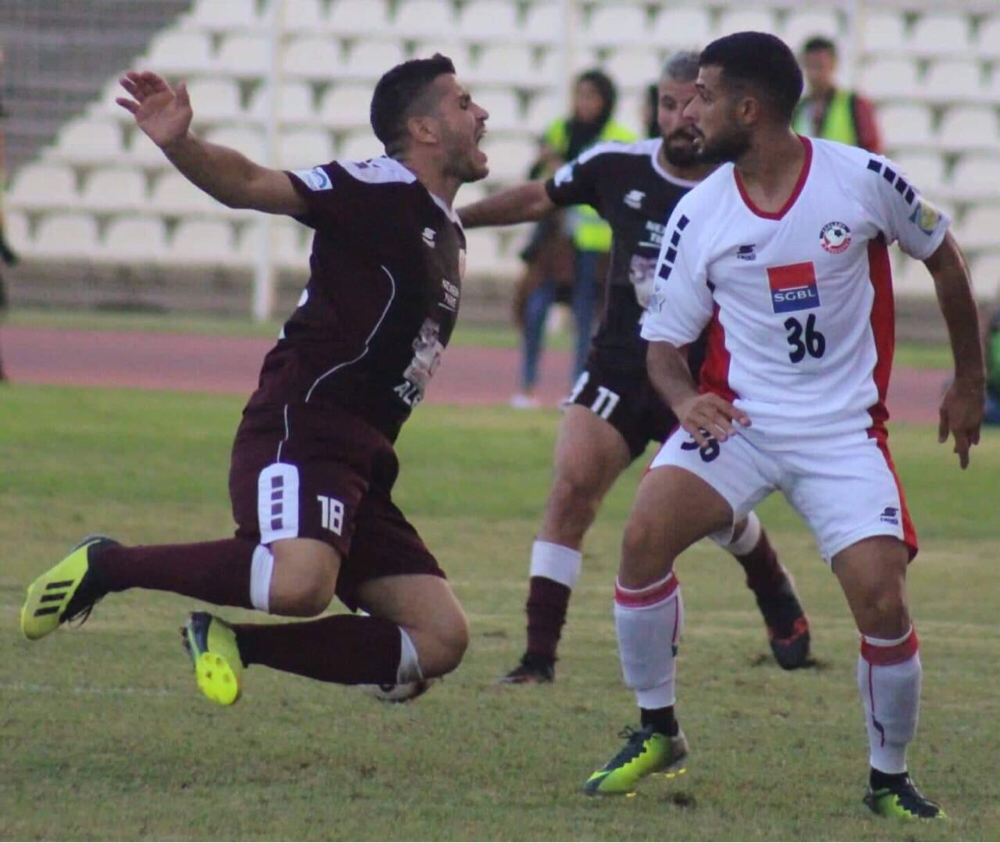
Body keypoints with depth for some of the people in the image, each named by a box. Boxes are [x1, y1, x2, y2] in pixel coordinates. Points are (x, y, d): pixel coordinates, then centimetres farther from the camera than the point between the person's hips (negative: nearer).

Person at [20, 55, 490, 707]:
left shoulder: (447, 234, 21)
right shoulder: (382, 189, -5)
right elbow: (249, 186, -15)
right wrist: (179, 145, -31)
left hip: (358, 460, 9)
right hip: (300, 430, -9)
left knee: (442, 640, 0)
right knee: (299, 584, -35)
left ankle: (236, 642, 4)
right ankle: (106, 566, -14)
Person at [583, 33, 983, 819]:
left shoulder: (863, 180, -9)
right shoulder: (700, 214, -3)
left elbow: (944, 258, 9)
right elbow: (665, 342, 3)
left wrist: (969, 382, 15)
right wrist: (684, 399, -20)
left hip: (843, 430, -1)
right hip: (737, 420, 2)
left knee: (882, 598, -17)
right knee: (646, 534, -23)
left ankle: (890, 778, 8)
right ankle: (656, 732, -2)